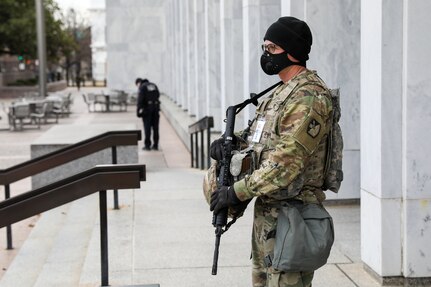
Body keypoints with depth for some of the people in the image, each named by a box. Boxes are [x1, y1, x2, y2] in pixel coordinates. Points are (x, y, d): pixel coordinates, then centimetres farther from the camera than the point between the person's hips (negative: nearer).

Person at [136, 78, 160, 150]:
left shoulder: (142, 87, -4)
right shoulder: (153, 85, 15)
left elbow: (140, 99, -13)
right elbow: (158, 95, 16)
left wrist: (139, 110, -14)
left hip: (147, 108, -5)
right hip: (156, 107, 5)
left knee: (147, 127, -1)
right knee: (155, 127, 8)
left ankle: (147, 145, -2)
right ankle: (155, 145, 10)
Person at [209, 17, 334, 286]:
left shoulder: (309, 97, -19)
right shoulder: (282, 92, 14)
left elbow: (286, 164, -25)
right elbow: (258, 135, 23)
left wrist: (236, 192, -20)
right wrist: (229, 141, 1)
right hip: (266, 212, 10)